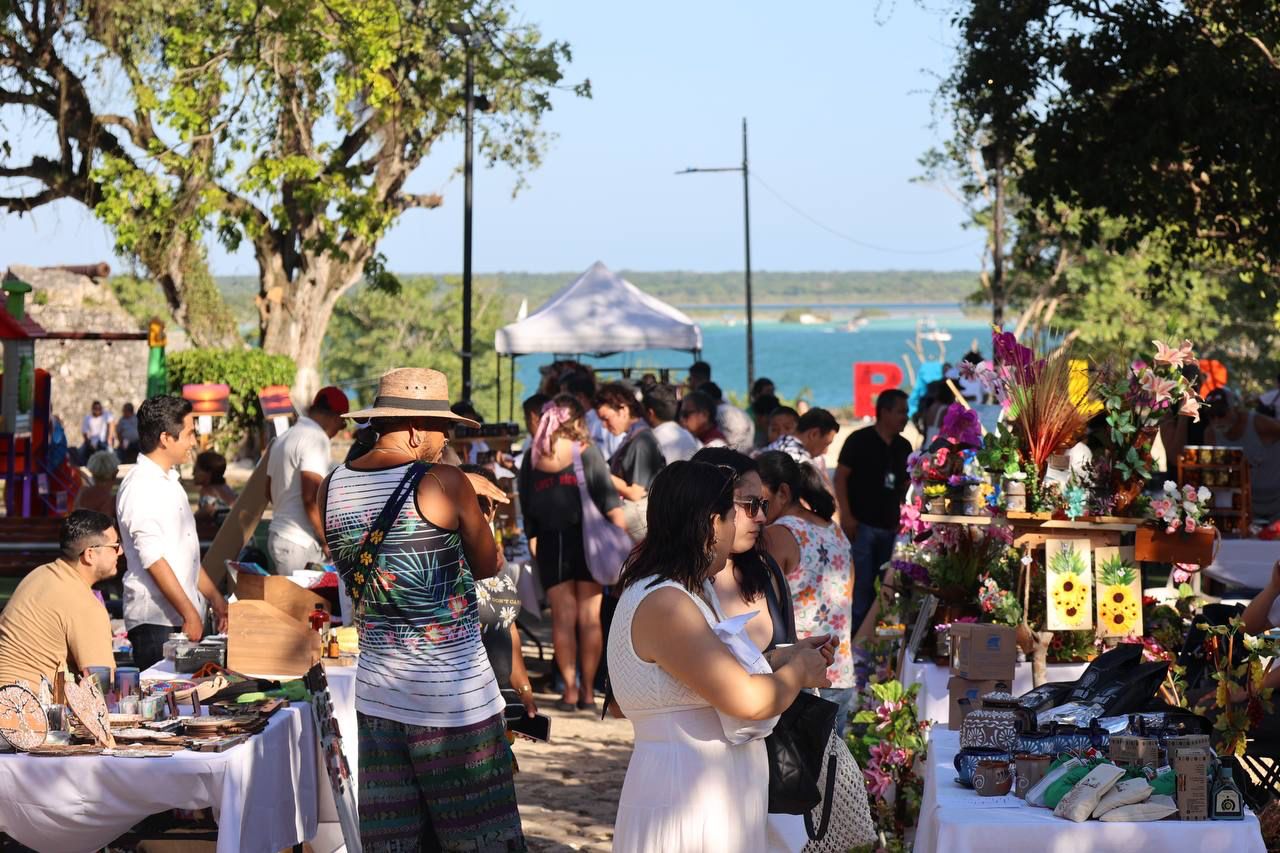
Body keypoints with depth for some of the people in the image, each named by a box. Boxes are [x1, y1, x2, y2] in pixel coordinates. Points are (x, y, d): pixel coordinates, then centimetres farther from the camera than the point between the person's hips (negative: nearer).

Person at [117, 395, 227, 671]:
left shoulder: (169, 482, 18)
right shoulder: (140, 488, -13)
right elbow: (154, 560, -18)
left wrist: (215, 599, 20)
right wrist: (190, 613, -18)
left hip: (185, 617, 9)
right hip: (156, 622, -9)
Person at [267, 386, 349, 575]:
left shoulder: (284, 438, 17)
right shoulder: (317, 439, -13)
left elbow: (269, 490, 26)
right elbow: (311, 497, -20)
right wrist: (327, 541, -12)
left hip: (277, 536, 10)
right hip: (300, 544, -10)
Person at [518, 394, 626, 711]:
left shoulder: (534, 457, 3)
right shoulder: (586, 451, -5)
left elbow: (525, 504, 3)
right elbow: (608, 497, -8)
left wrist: (532, 539, 7)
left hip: (550, 542, 2)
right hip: (586, 539, -2)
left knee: (563, 617, 5)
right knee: (589, 616, 4)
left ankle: (570, 690, 4)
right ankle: (588, 691, 5)